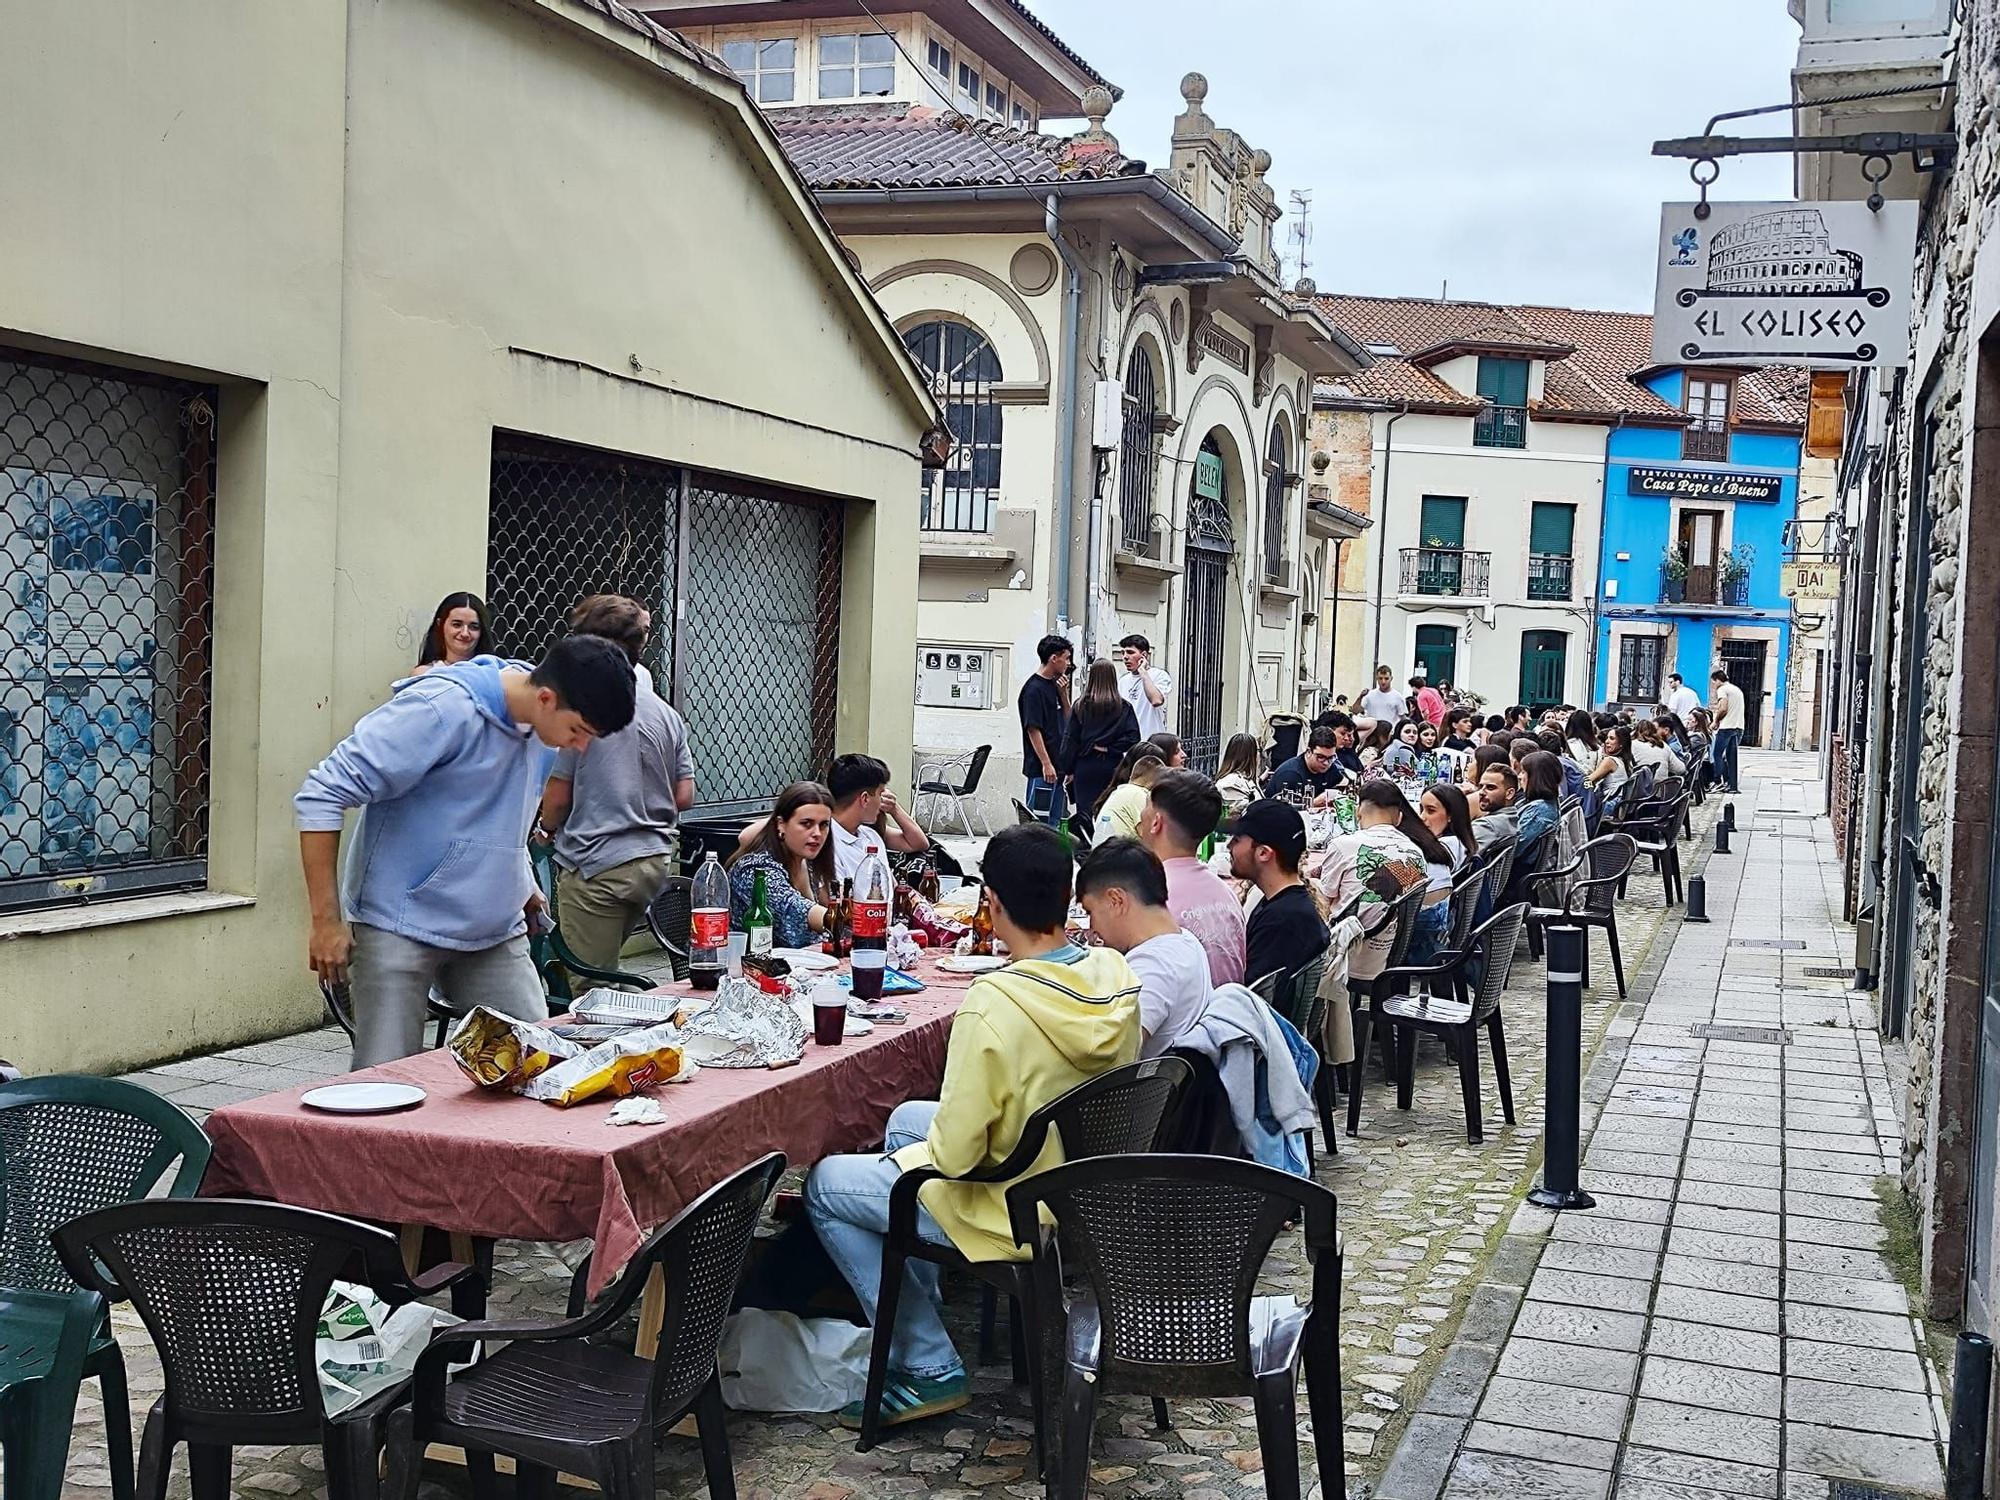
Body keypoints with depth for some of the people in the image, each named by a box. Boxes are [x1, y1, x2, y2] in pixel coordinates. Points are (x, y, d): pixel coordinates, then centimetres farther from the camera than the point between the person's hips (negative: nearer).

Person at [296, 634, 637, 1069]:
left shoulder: (545, 723, 1)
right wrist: (326, 921, -19)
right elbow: (321, 796, -19)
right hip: (401, 929, -6)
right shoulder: (443, 708, -21)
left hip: (497, 932, 7)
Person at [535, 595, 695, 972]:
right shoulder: (666, 713, 5)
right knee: (606, 964, 23)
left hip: (596, 866, -6)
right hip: (655, 860, 6)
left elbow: (558, 797, -8)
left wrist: (546, 829, 13)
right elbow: (684, 797, 6)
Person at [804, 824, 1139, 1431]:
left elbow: (955, 1153, -26)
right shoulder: (1116, 975, -10)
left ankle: (929, 1366, 11)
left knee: (825, 1183, 9)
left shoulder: (991, 1004, -32)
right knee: (906, 1118, 26)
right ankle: (920, 1299, 33)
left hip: (1018, 1215, -8)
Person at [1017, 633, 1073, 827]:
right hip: (1041, 768, -9)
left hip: (1057, 764, 9)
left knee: (1053, 822, 13)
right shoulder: (1034, 688, -13)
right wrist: (1046, 764, -19)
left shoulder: (1054, 685, 13)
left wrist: (1063, 693, 3)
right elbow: (1033, 729, -17)